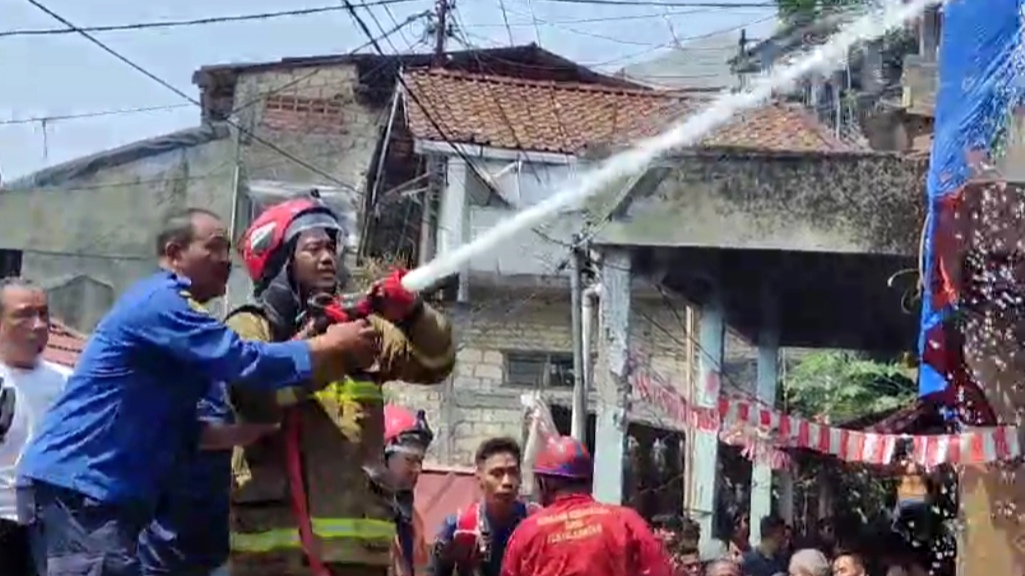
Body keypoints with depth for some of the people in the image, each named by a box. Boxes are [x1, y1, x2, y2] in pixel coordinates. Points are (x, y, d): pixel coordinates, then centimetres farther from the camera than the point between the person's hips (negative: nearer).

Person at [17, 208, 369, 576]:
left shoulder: (168, 305, 21)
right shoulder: (161, 302, -12)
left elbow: (180, 430, 22)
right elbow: (245, 364, -20)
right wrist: (331, 346, -11)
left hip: (91, 489, 11)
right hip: (77, 486, -11)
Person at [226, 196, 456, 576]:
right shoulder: (251, 327, 2)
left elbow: (434, 363, 7)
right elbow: (254, 395, -16)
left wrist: (413, 314, -11)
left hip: (357, 537, 5)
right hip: (276, 534, -5)